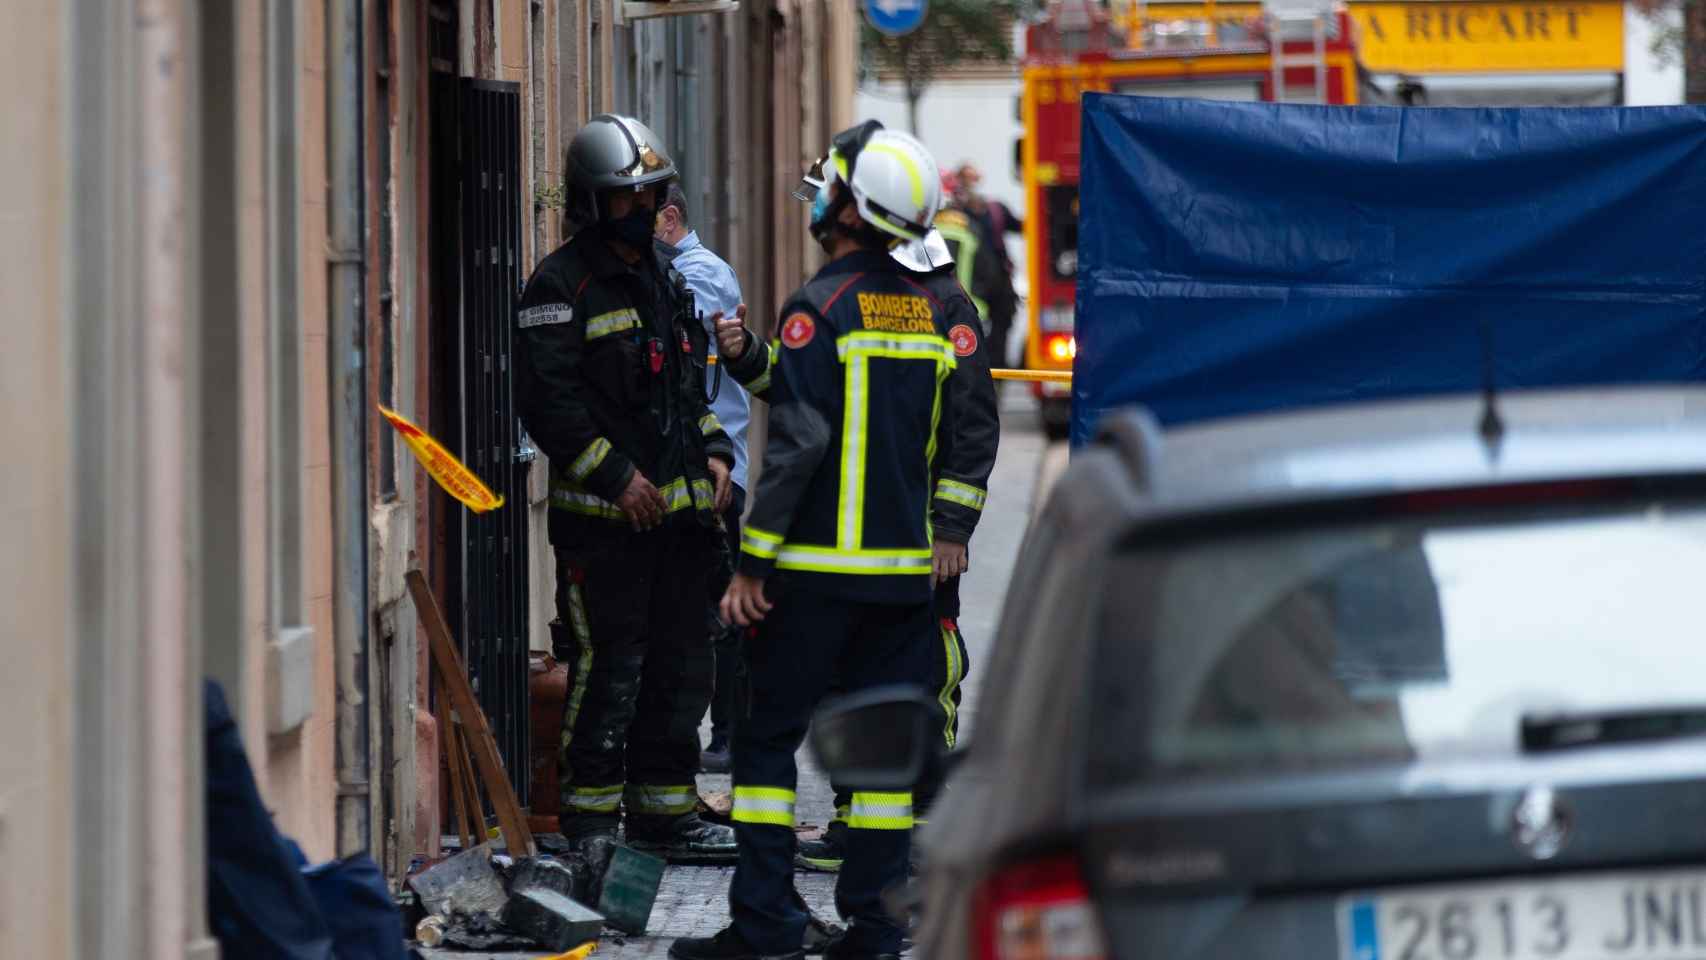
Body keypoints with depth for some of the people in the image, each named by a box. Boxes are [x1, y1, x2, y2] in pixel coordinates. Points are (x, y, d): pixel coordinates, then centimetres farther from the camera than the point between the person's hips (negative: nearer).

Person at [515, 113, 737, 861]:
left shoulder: (667, 283, 18)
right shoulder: (561, 286, -7)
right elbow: (548, 399, -14)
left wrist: (713, 452, 11)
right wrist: (617, 475, -17)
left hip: (680, 512, 8)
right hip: (602, 518, -8)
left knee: (679, 665, 11)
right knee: (609, 666, -8)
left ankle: (665, 808, 19)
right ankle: (590, 818, -2)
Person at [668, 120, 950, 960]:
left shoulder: (820, 307, -12)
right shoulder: (928, 308, 10)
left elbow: (800, 440, -18)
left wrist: (752, 562, -13)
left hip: (819, 566, -6)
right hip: (904, 567, 6)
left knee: (768, 733, 1)